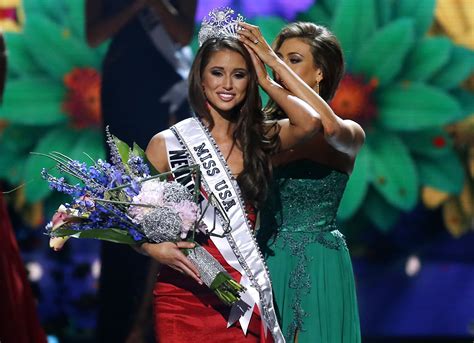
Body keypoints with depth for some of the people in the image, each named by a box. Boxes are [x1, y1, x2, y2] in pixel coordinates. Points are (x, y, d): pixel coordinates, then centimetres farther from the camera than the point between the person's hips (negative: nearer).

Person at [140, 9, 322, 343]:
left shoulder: (260, 138, 5)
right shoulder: (167, 143, -2)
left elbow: (310, 121, -14)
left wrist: (265, 80, -4)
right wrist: (154, 248, -20)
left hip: (245, 298, 2)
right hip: (184, 297, -2)